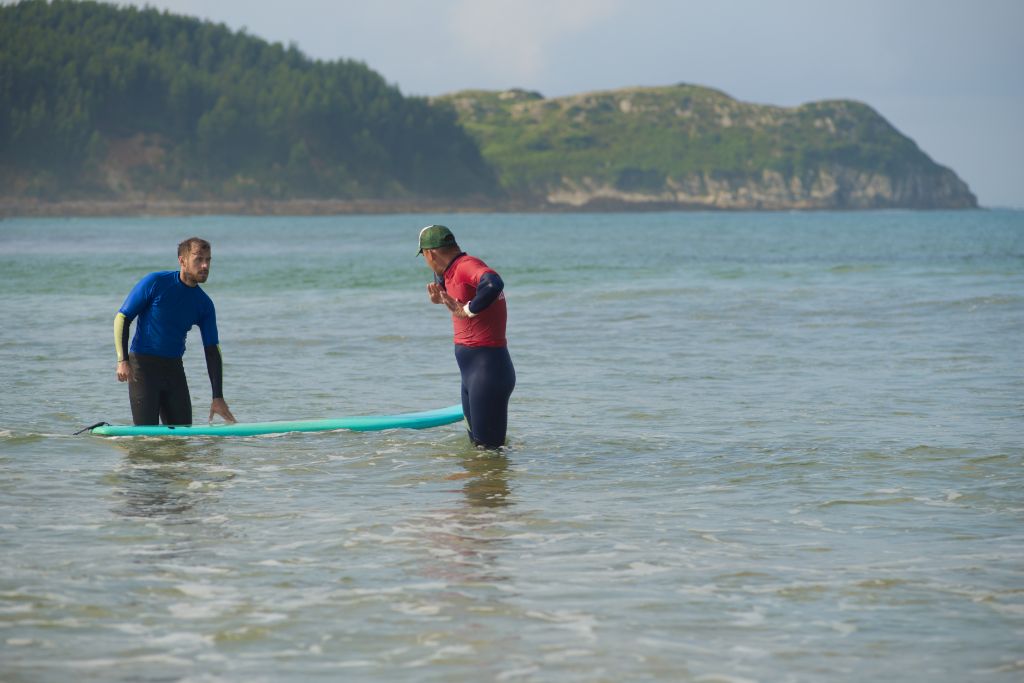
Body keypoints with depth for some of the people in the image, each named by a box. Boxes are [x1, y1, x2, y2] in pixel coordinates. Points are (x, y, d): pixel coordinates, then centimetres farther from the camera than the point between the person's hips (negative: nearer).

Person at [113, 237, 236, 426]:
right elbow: (122, 318, -6)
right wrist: (122, 360, -16)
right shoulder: (155, 283, -9)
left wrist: (218, 397, -3)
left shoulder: (204, 304, 4)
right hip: (142, 365, -5)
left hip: (174, 368, 5)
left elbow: (213, 351, 4)